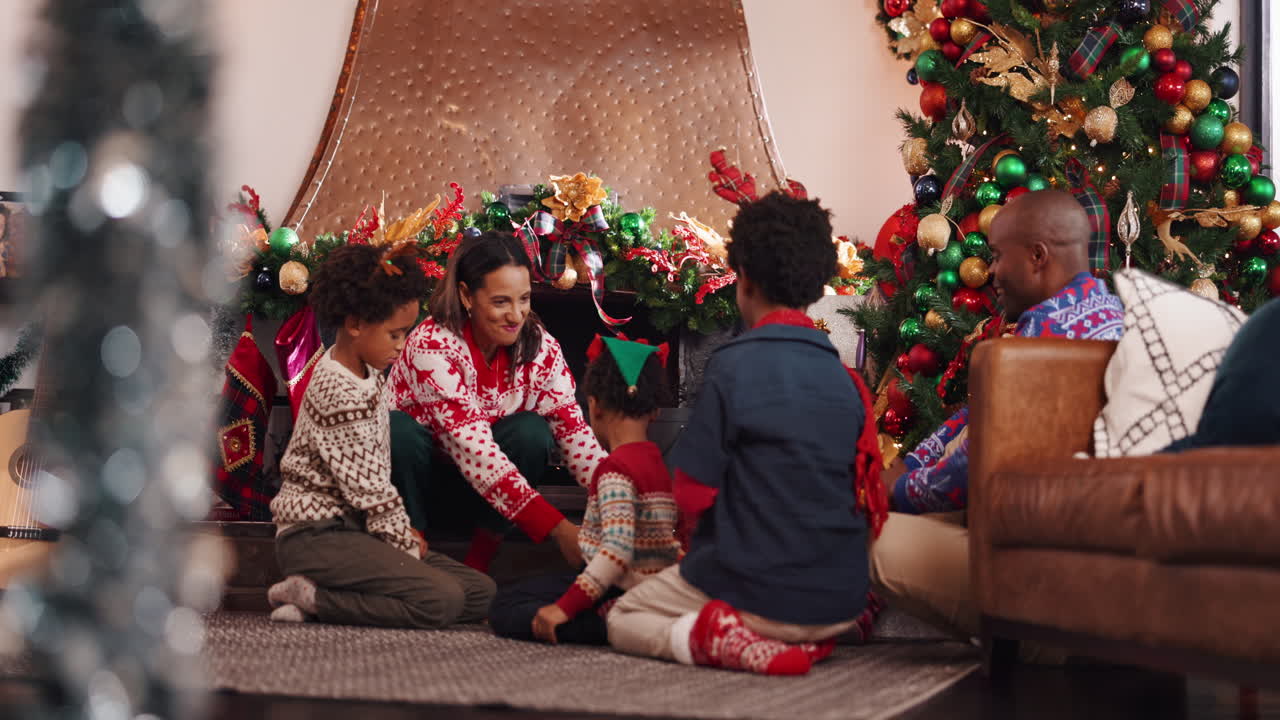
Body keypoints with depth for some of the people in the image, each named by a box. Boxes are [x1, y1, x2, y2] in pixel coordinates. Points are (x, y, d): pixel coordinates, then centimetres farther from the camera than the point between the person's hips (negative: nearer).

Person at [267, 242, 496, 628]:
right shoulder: (340, 394, -21)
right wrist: (408, 546, -8)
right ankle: (312, 598, -14)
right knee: (442, 600, -27)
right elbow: (370, 492, -19)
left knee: (480, 592, 0)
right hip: (317, 535, -11)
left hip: (355, 527, 11)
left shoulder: (365, 374, 9)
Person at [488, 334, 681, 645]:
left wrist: (564, 607, -27)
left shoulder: (616, 468, -18)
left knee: (505, 609, -12)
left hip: (623, 596, -9)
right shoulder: (656, 461, 11)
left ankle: (612, 628, -23)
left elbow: (617, 551, -29)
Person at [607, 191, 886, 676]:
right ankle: (823, 634, 6)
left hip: (758, 594, -5)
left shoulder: (732, 367, -14)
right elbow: (871, 500, 11)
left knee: (622, 620, 17)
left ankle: (719, 639, -12)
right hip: (841, 598, 6)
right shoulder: (844, 377, 3)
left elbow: (694, 494, -11)